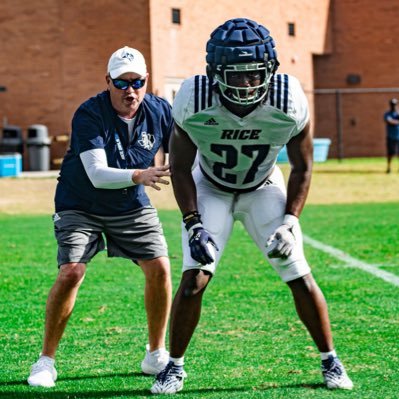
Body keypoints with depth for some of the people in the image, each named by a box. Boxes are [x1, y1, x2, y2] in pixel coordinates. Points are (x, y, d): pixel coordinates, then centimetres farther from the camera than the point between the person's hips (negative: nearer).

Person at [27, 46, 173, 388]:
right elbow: (97, 175, -33)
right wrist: (138, 175, -48)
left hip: (132, 206, 4)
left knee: (160, 268, -9)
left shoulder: (159, 112, -12)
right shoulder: (89, 115, -24)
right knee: (71, 272, -18)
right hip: (81, 204, -4)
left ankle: (156, 355, 9)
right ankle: (46, 360, -4)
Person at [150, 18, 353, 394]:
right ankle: (174, 366, 6)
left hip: (264, 189, 1)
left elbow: (302, 168, -10)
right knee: (194, 278, -13)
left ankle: (330, 361, 15)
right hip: (210, 189, -1)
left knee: (300, 276, -5)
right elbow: (179, 167, -14)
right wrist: (193, 225, -21)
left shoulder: (289, 102, -28)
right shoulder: (194, 101, -30)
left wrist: (289, 222, -18)